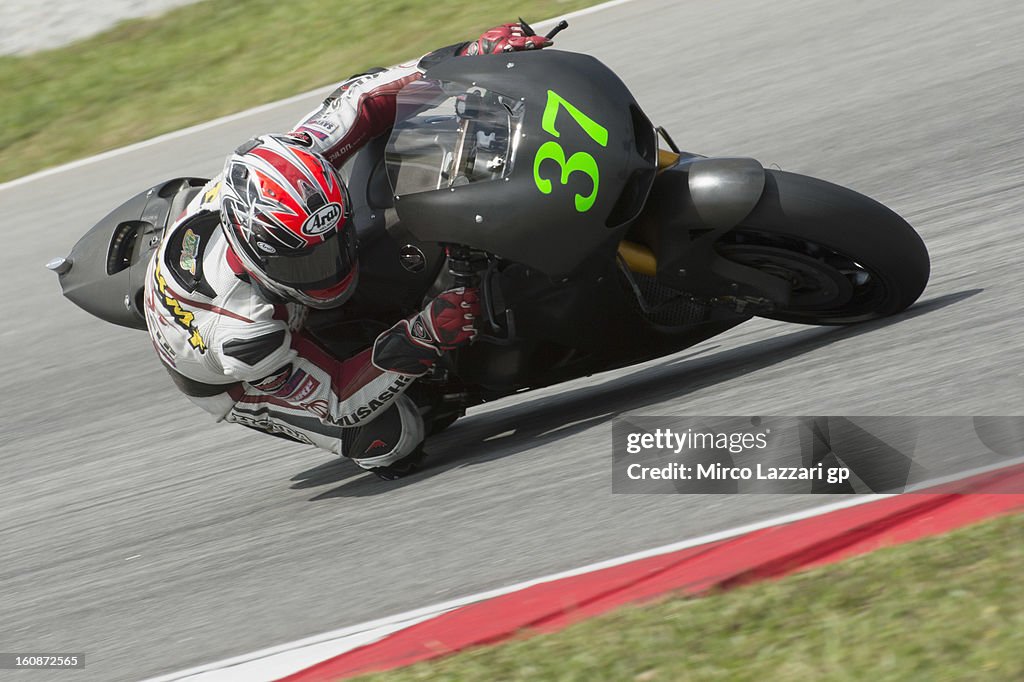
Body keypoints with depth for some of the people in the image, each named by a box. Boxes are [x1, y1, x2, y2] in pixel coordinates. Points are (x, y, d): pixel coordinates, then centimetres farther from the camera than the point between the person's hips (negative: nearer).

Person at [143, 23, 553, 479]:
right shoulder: (242, 335, -48)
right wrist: (422, 341, -46)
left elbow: (361, 97, -21)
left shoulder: (282, 166, -36)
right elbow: (334, 401, -34)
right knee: (391, 437, -21)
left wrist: (469, 55, -29)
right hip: (225, 379, -5)